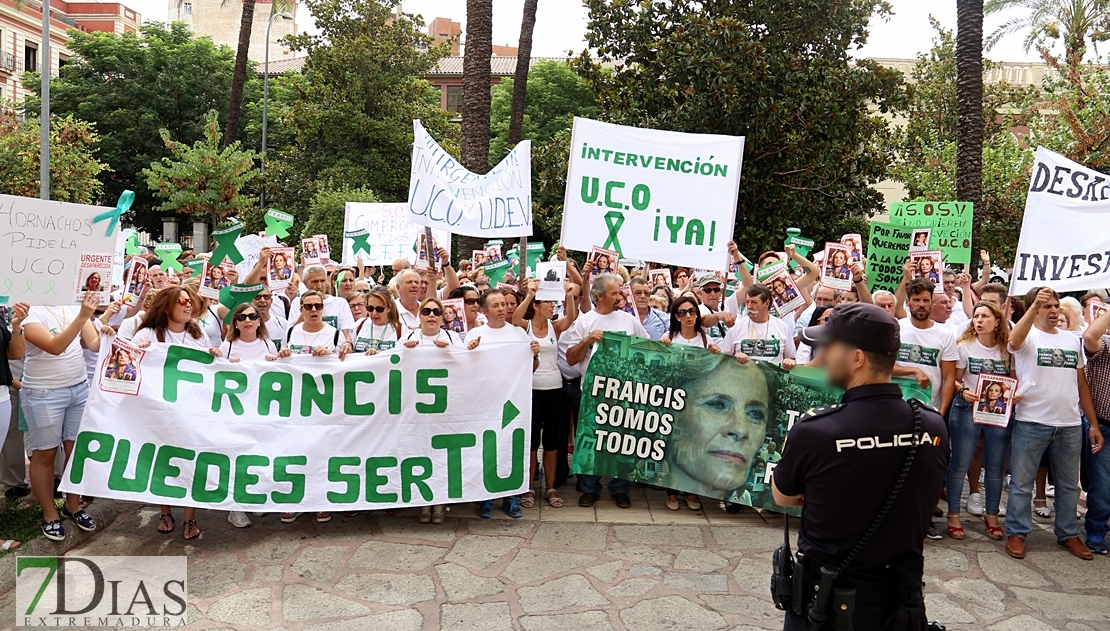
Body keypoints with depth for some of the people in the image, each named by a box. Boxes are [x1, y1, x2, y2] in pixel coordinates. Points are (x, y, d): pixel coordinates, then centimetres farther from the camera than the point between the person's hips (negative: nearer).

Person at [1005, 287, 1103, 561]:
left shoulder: (1073, 340, 12)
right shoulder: (1028, 337, -3)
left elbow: (1082, 384, 14)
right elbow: (1014, 340, -31)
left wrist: (1094, 424, 11)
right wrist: (1034, 305, -38)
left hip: (1070, 425, 5)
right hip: (1031, 423, -5)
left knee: (1069, 484, 16)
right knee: (1022, 482, 3)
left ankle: (1068, 533, 31)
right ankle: (1016, 533, 14)